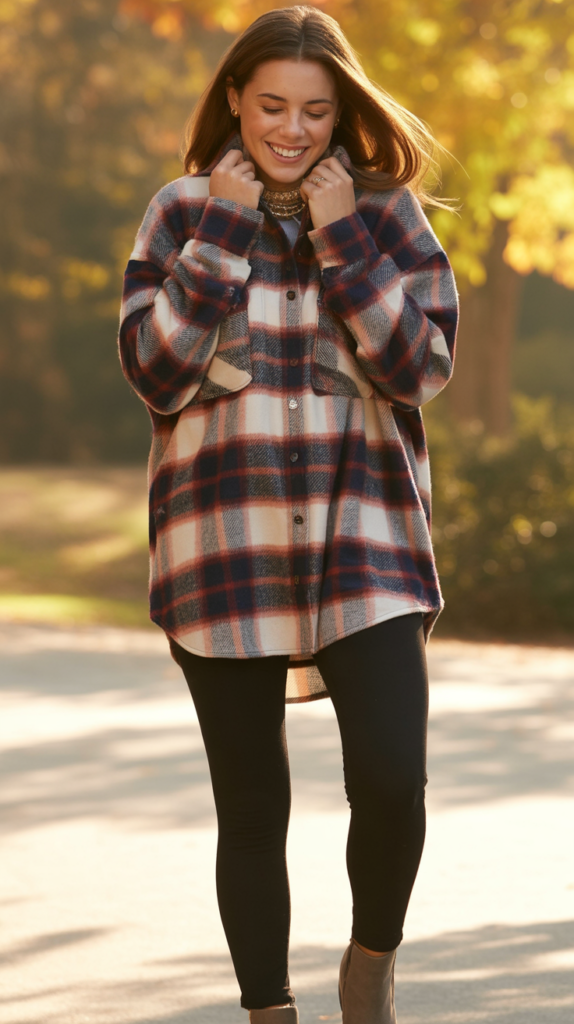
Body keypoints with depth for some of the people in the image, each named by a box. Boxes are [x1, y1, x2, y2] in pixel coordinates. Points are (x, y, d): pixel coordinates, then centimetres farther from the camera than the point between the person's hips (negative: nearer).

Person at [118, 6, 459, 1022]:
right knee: (252, 812, 6)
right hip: (224, 550, 0)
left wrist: (342, 237, -11)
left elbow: (420, 366, -7)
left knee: (392, 784, -13)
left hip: (364, 545, 0)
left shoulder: (388, 216, 5)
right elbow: (155, 373, -6)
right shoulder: (183, 212, 5)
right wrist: (224, 233, -10)